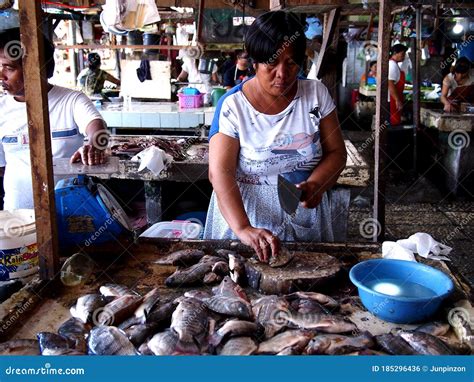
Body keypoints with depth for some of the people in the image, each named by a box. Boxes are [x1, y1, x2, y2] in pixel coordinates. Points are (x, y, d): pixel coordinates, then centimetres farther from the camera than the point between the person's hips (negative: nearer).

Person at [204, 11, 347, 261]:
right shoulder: (233, 106, -13)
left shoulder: (316, 94, -3)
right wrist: (243, 229, -34)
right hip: (247, 216, -2)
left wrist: (314, 185, -20)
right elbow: (220, 172, -20)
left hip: (305, 219, 3)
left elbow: (336, 152, 0)